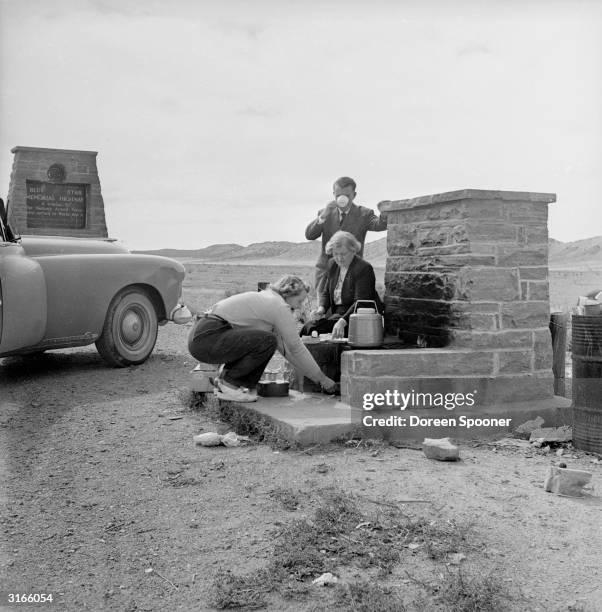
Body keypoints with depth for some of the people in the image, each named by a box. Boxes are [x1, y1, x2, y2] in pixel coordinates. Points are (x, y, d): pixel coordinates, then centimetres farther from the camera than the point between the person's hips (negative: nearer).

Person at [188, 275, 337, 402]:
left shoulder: (267, 299, 21)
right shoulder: (279, 306, -8)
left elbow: (284, 345, 23)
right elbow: (296, 347, -6)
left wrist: (312, 374, 21)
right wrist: (321, 378, 4)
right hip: (207, 338, -10)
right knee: (267, 341, -19)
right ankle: (228, 384, -7)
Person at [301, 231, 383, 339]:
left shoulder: (364, 268, -15)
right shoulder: (332, 265, 8)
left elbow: (360, 302, -23)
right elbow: (326, 292, 18)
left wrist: (342, 321, -36)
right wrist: (321, 308, -5)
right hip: (336, 314, 7)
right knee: (308, 327, -17)